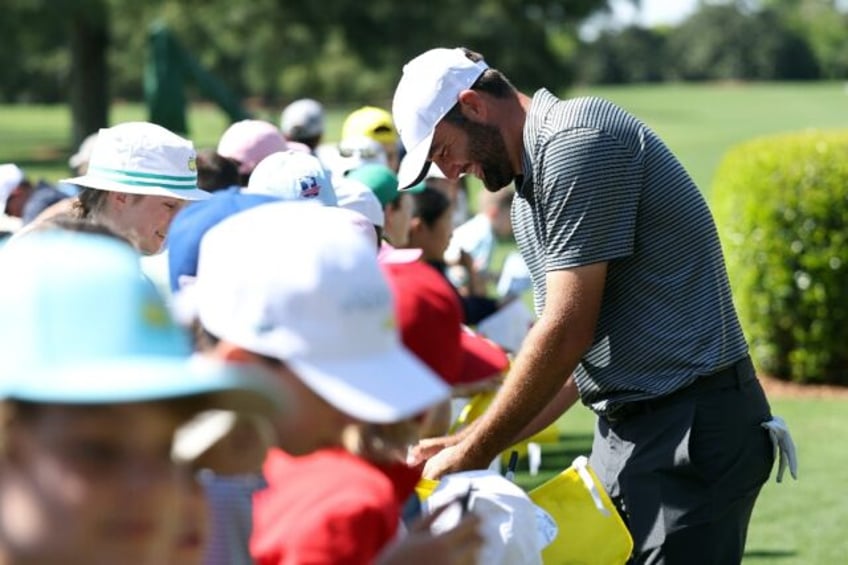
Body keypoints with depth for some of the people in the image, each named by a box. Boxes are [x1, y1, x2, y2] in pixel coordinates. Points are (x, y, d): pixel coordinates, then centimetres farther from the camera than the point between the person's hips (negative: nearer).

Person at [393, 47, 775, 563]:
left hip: (692, 428, -10)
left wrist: (471, 454, -10)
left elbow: (567, 331, -18)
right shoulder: (532, 184, 17)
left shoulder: (577, 139, -13)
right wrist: (470, 443, 11)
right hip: (624, 428, 10)